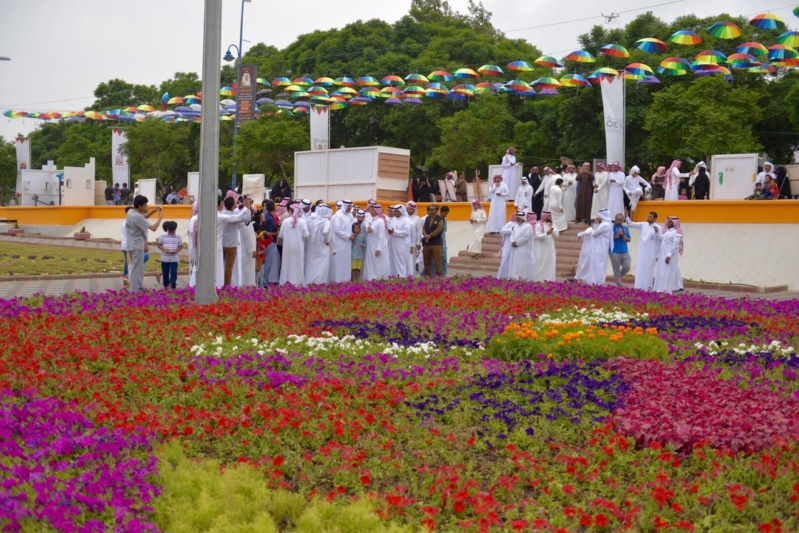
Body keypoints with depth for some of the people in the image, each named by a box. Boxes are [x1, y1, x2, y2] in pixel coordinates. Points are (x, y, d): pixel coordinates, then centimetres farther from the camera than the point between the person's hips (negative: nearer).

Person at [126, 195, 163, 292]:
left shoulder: (130, 212, 4)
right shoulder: (137, 217, -24)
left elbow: (143, 218, 23)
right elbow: (153, 228, -23)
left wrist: (153, 211, 11)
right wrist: (160, 217, -9)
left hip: (132, 245, 10)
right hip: (137, 246, -10)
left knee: (135, 268, 19)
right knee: (136, 270, -5)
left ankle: (135, 289, 27)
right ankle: (134, 292, -2)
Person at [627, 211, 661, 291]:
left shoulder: (657, 228, -4)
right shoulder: (643, 225, 7)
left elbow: (660, 240, -6)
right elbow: (631, 224, 4)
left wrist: (656, 232, -22)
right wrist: (626, 216, -9)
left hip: (651, 252, -4)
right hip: (642, 251, 4)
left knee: (648, 269, 0)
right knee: (640, 269, 4)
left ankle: (647, 287, 5)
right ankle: (639, 287, 8)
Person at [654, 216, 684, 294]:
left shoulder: (676, 232, -10)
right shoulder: (666, 231, 15)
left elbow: (675, 245, -17)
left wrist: (669, 256, -23)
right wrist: (658, 255, 15)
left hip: (670, 256, -9)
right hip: (663, 255, 9)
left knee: (668, 272, -9)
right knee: (661, 272, 9)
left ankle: (666, 290, -9)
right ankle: (661, 290, 15)